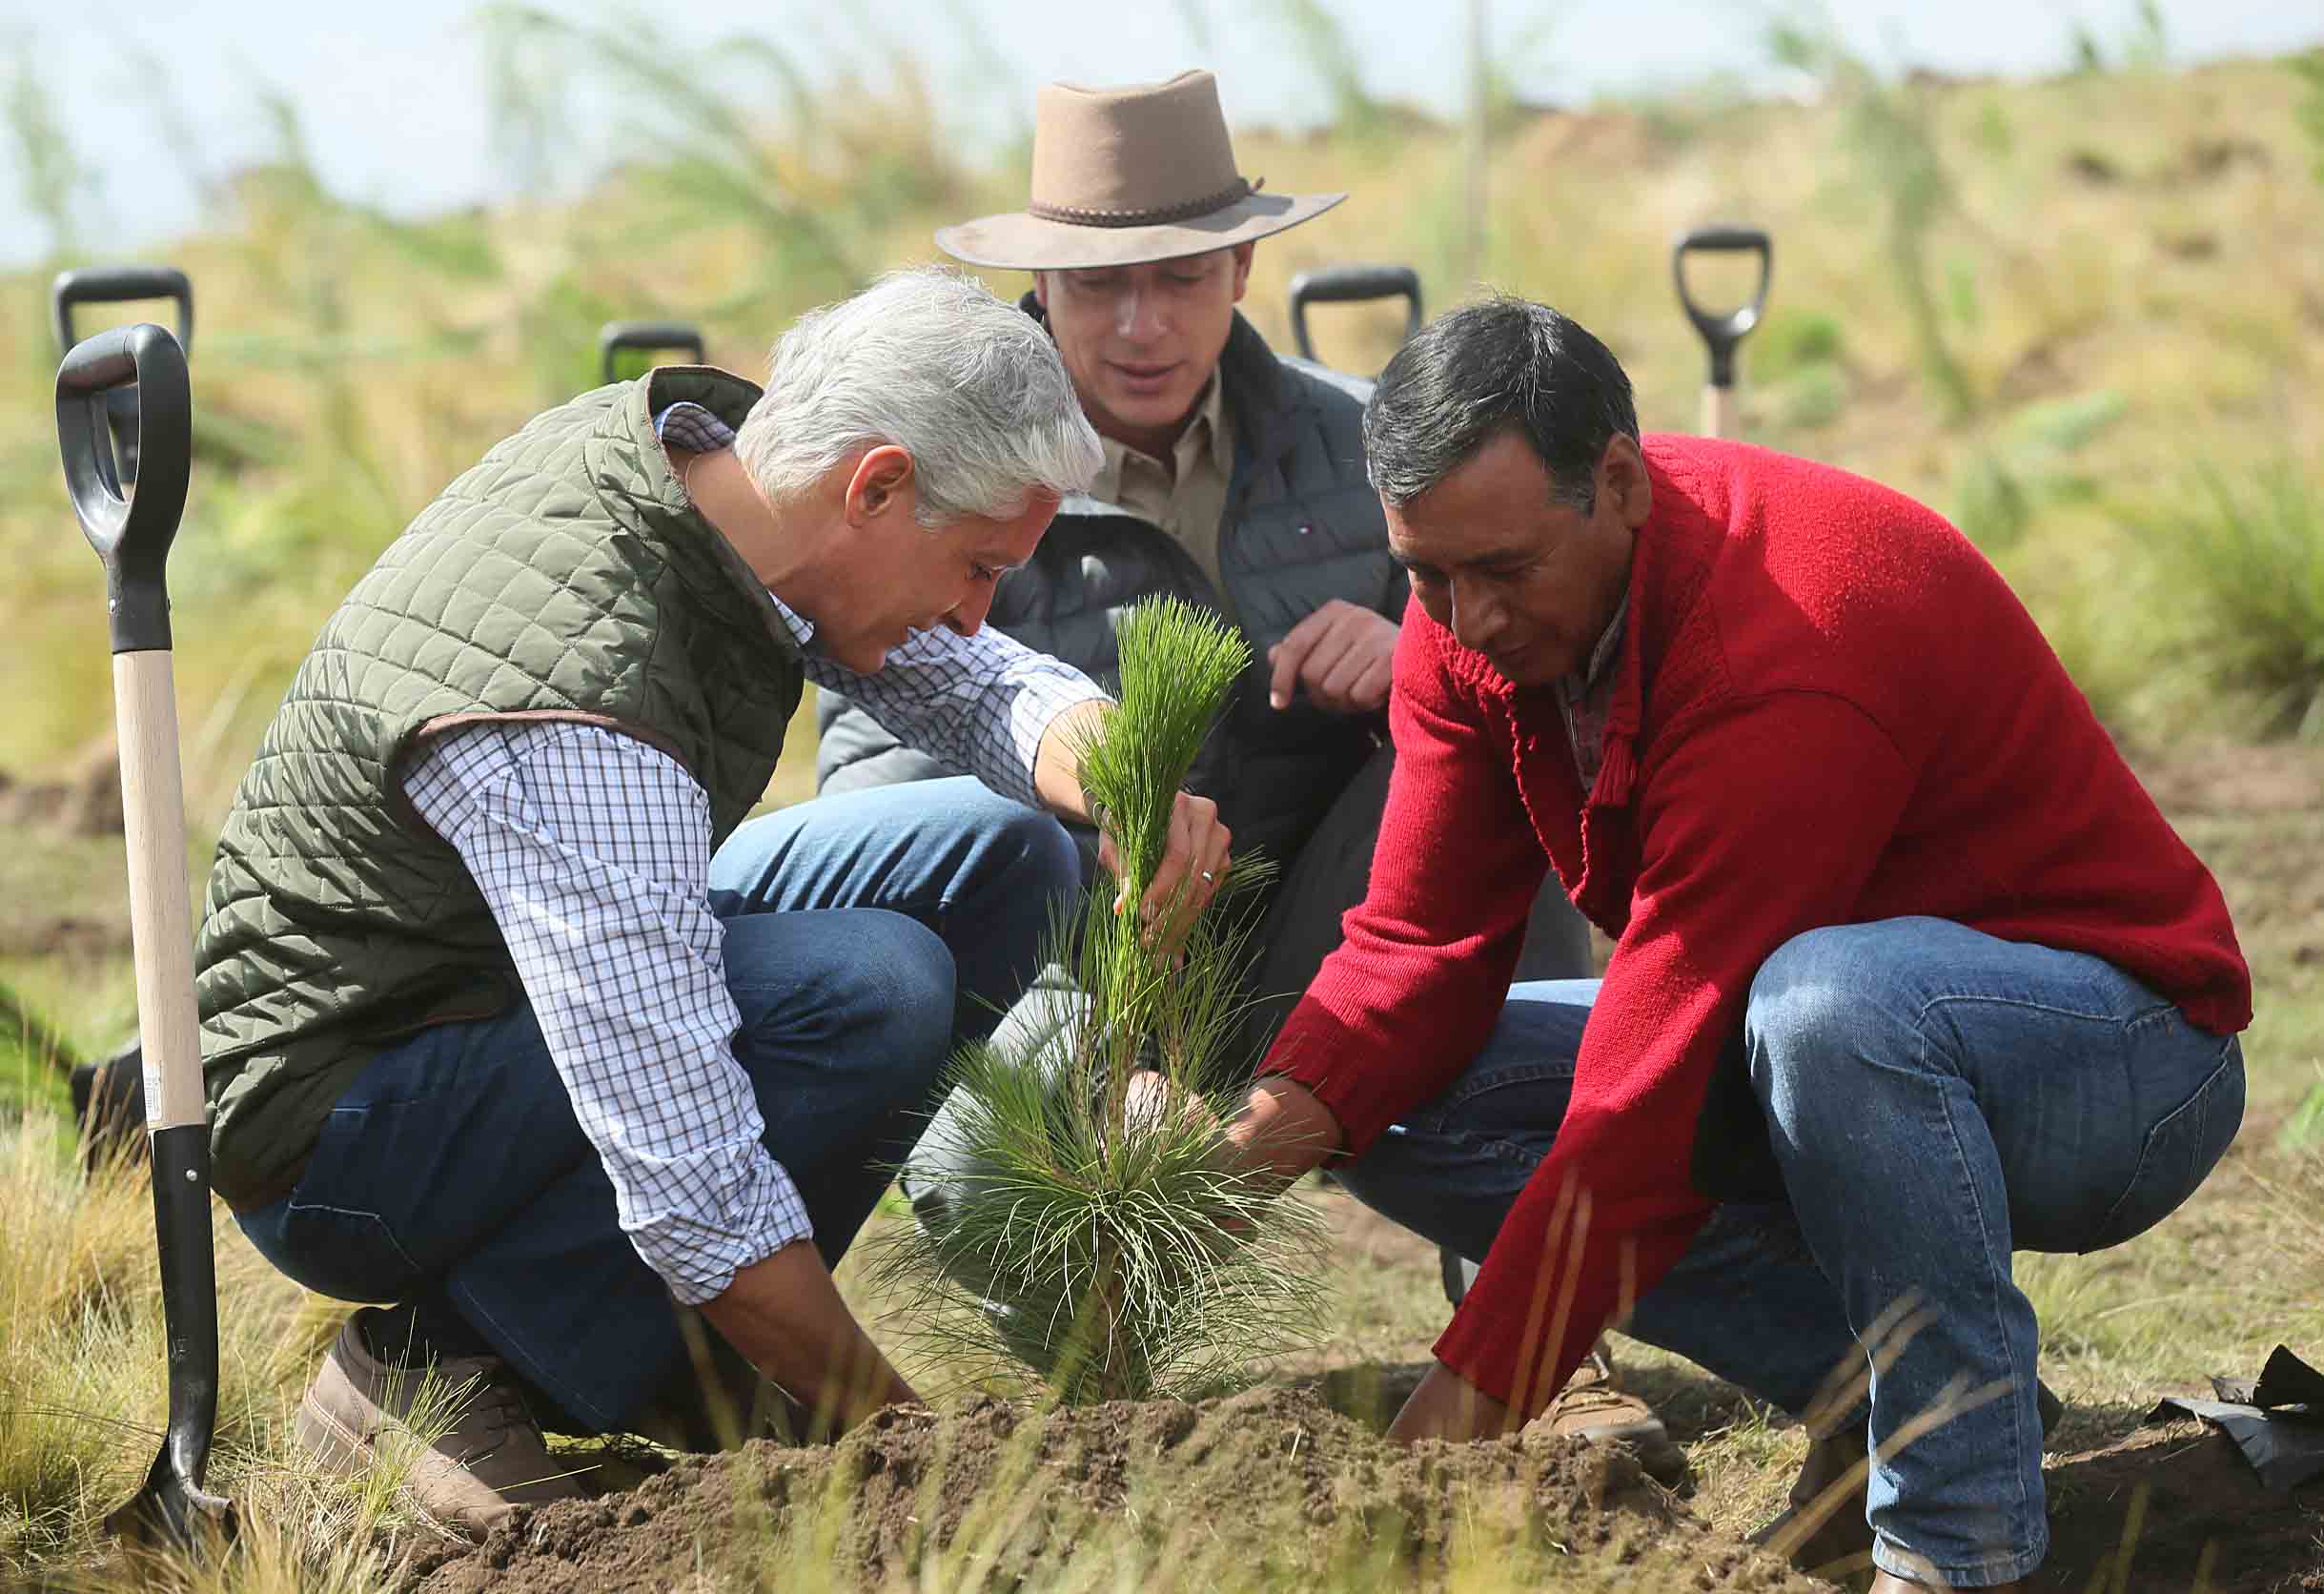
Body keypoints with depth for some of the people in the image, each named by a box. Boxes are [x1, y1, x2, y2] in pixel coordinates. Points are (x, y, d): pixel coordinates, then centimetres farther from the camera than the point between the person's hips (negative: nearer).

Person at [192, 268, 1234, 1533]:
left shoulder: (708, 437, -9)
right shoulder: (582, 716, -35)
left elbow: (990, 687, 5)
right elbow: (695, 1196, -35)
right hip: (331, 1126, -9)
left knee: (1002, 855, 2)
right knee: (873, 989, -29)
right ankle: (445, 1358, -12)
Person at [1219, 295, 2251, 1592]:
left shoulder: (1792, 644, -32)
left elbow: (1653, 1097, -34)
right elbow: (1425, 937, -2)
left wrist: (1467, 1406, -33)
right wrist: (1290, 1111, -24)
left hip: (2119, 1075, -8)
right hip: (1846, 1051, 8)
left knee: (1822, 1000, -41)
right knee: (1401, 1104, -6)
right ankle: (1867, 1383, -1)